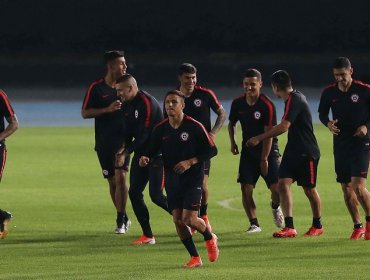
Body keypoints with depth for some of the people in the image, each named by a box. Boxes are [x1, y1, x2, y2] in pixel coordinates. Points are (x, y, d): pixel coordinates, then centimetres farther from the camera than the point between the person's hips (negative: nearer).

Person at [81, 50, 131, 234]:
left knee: (120, 176, -15)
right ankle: (124, 218, 24)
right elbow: (85, 113, -6)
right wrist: (108, 109, -18)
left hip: (123, 140, 0)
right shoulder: (96, 87, -2)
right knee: (112, 181, 8)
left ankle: (120, 221, -13)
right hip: (104, 142, 0)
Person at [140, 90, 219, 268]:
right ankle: (195, 257, 11)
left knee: (189, 219, -14)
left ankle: (210, 238, 19)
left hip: (192, 178, -4)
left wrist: (190, 162, -17)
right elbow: (153, 151, 11)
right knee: (178, 220, -2)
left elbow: (212, 150, -7)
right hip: (172, 179, 4)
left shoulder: (194, 127, -11)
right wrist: (145, 158, -13)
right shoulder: (160, 129, 0)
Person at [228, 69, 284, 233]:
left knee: (276, 188, -9)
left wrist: (264, 159, -18)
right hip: (248, 150, 3)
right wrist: (232, 142, 3)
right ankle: (254, 224, 2)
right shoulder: (237, 103, -2)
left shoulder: (267, 105, -17)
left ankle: (275, 207, 26)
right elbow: (232, 123, 17)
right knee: (246, 188, -9)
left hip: (268, 150, -3)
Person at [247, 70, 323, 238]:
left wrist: (259, 138, -22)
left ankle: (317, 226, 23)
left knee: (309, 189, 5)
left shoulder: (294, 99, -18)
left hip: (307, 153, -9)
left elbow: (284, 126, -26)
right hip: (293, 151, 9)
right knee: (283, 183, -6)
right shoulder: (294, 97, 11)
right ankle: (289, 227, -11)